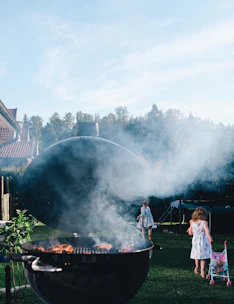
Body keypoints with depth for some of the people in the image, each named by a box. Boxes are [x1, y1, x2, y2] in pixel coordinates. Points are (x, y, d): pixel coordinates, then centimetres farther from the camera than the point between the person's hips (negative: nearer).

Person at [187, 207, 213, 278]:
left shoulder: (192, 222, -2)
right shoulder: (204, 222, -12)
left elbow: (190, 233, 6)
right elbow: (206, 230, -30)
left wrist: (189, 229, 27)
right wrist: (209, 238, -44)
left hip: (195, 241, 3)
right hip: (203, 241, -3)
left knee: (197, 256, 21)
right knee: (203, 257, 6)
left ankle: (197, 268, 34)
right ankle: (202, 270, -4)